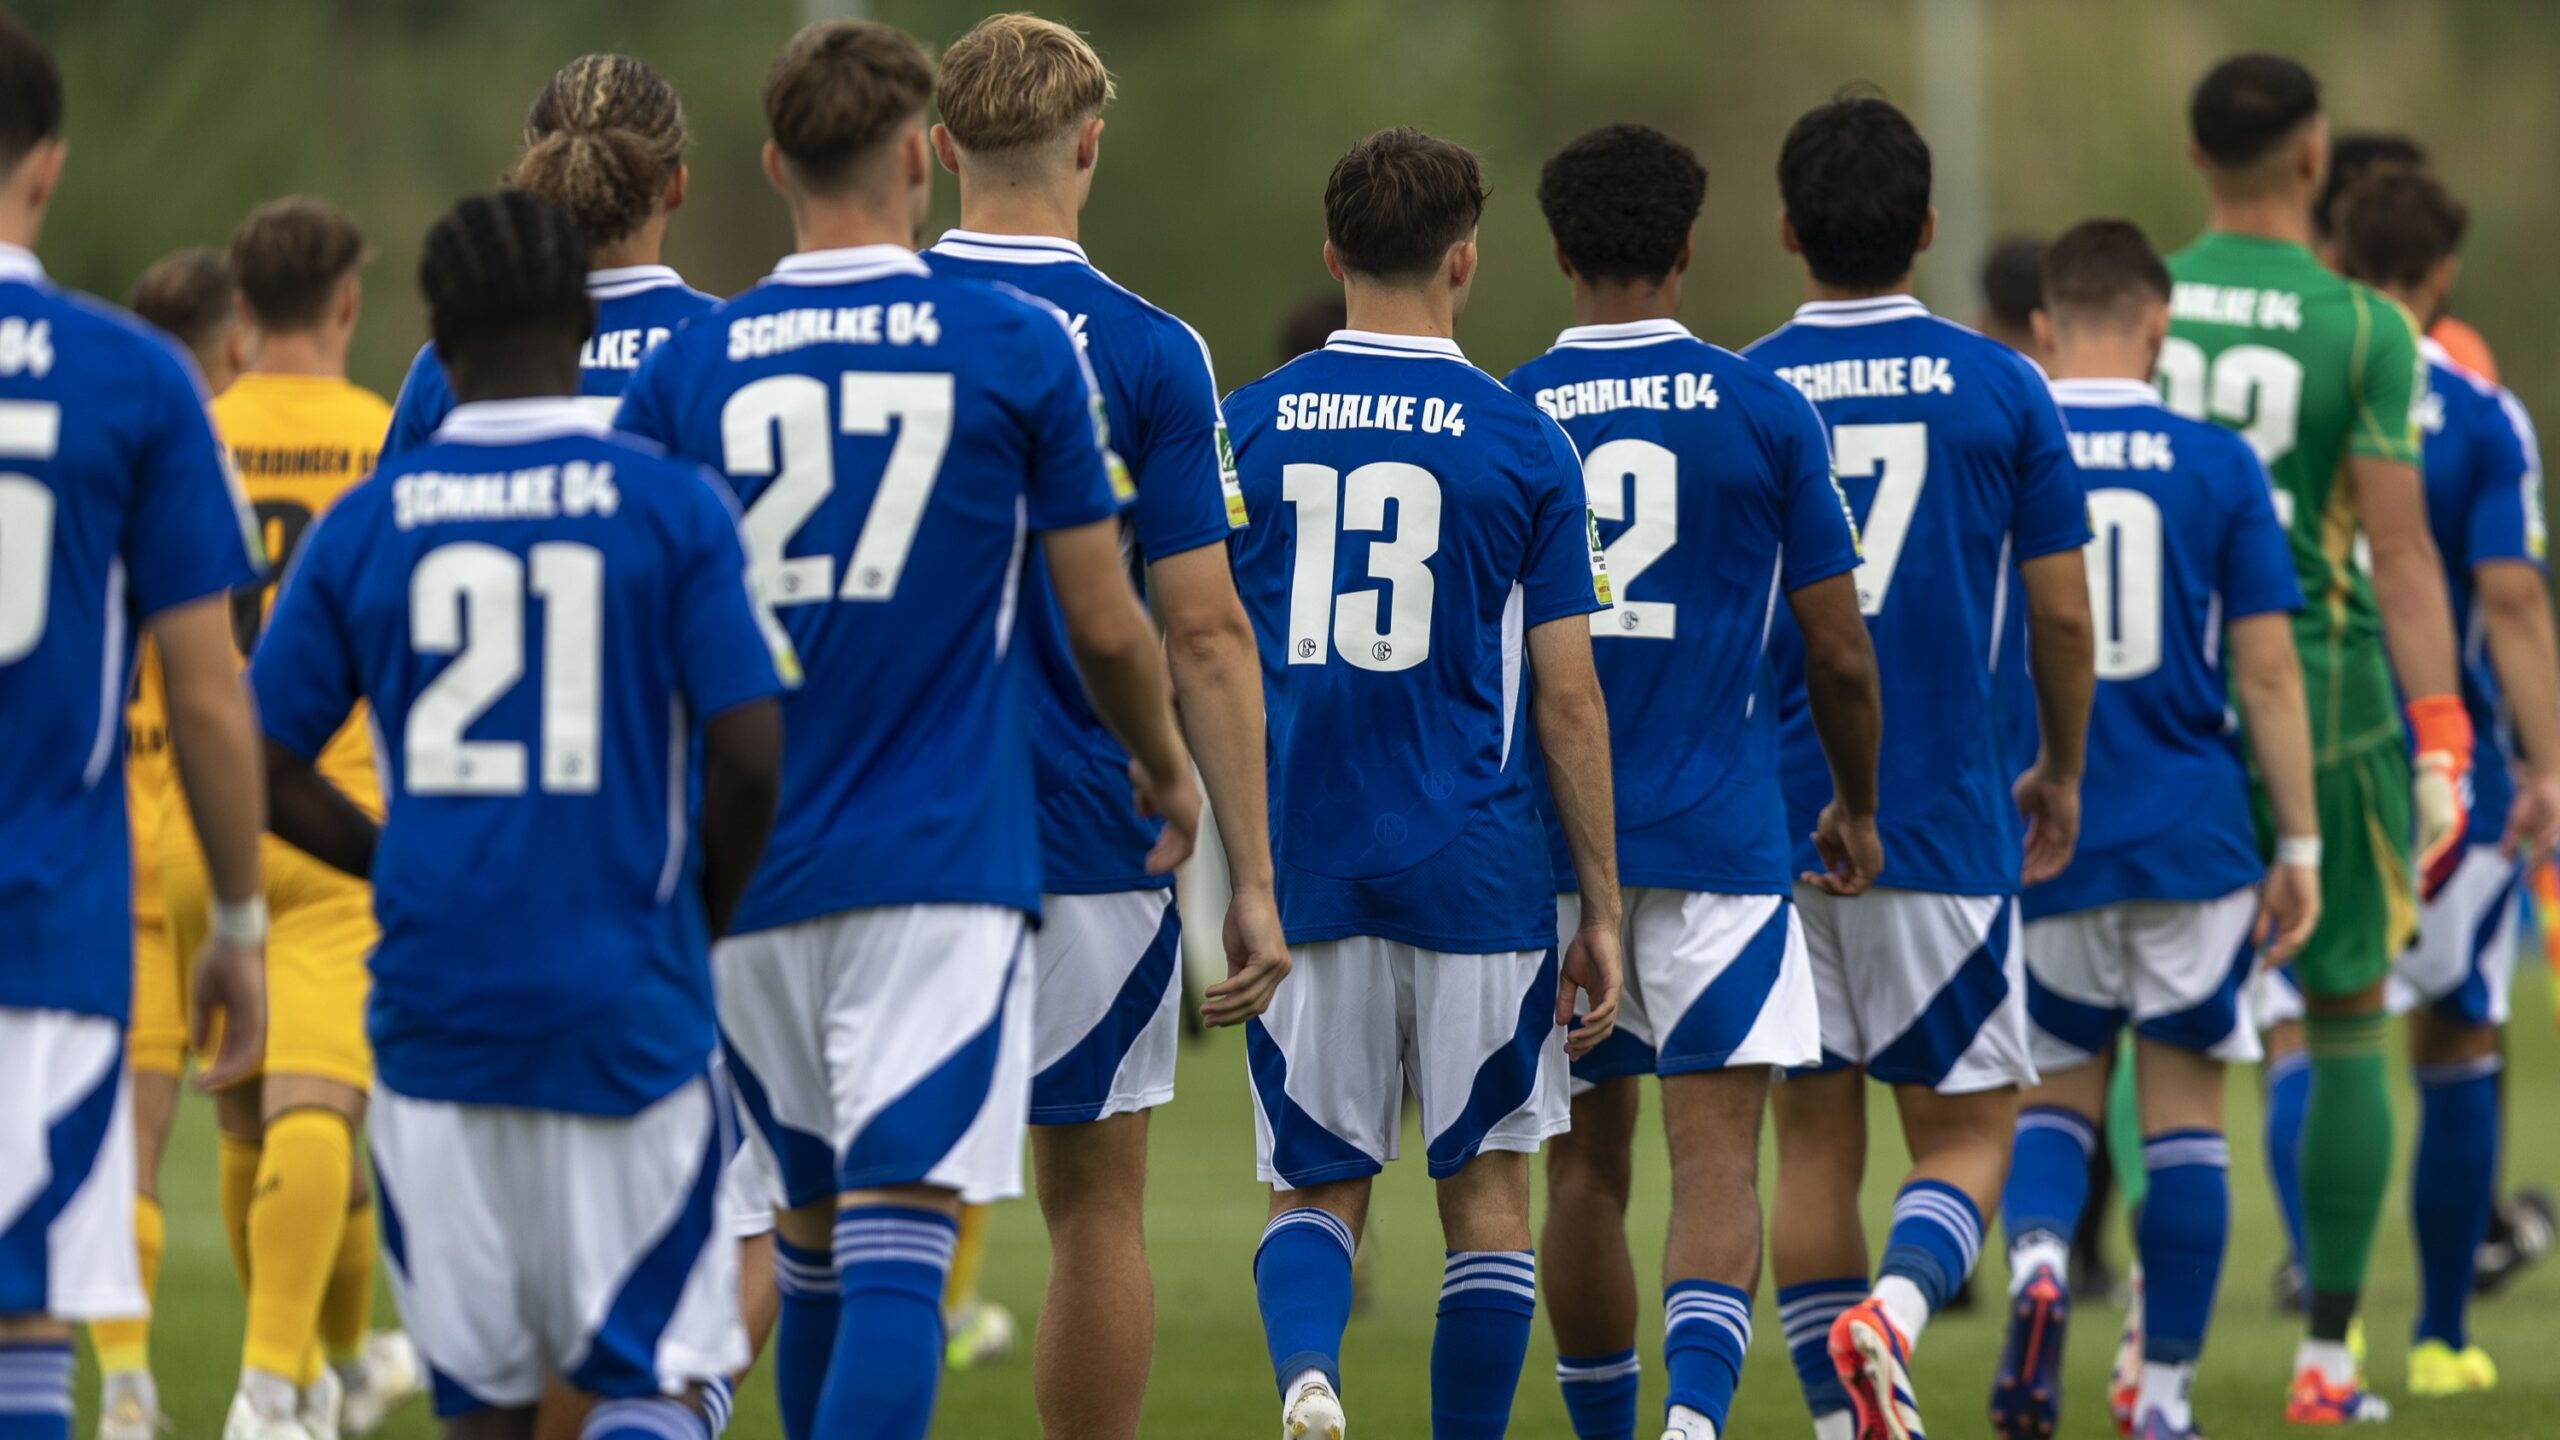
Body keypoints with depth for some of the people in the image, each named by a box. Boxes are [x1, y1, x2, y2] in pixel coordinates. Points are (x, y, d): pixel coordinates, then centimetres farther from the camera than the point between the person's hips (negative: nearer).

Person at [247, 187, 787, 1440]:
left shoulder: (363, 527, 2)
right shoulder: (673, 511, -3)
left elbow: (265, 772, 4)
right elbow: (749, 759, -8)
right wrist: (701, 916, 10)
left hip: (439, 1003, 2)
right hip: (626, 1008, -2)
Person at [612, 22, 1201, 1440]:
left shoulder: (686, 369, 3)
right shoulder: (1018, 348, -2)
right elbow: (1104, 625, 2)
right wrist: (1167, 768, 22)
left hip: (751, 876, 3)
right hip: (944, 865, -3)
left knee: (812, 1233, 18)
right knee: (897, 1242, -9)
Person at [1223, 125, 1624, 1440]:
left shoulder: (1241, 427, 3)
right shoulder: (1518, 442, -2)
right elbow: (1566, 701, -2)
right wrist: (1603, 909, 5)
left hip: (1295, 871, 2)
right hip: (1473, 873, -2)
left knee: (1315, 1187, 8)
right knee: (1486, 1187, 11)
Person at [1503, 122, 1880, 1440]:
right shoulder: (1764, 415, -2)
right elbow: (1840, 653, 1)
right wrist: (1858, 808, 18)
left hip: (1551, 842, 2)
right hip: (1720, 839, -2)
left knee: (1584, 1171, 13)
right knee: (1716, 1167, -5)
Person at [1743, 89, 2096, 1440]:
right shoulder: (1999, 390, -2)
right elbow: (2061, 615, 1)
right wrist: (2061, 771, 18)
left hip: (1772, 817, 2)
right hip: (1946, 822, -2)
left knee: (1813, 1143, 10)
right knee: (1967, 1129, 5)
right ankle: (1888, 1313, -22)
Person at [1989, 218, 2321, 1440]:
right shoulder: (2216, 465, -3)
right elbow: (2266, 670, -3)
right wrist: (2299, 846, 3)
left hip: (2038, 840, 1)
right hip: (2192, 837, -1)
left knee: (2058, 1089, 16)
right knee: (2184, 1111, 8)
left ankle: (2037, 1260, -14)